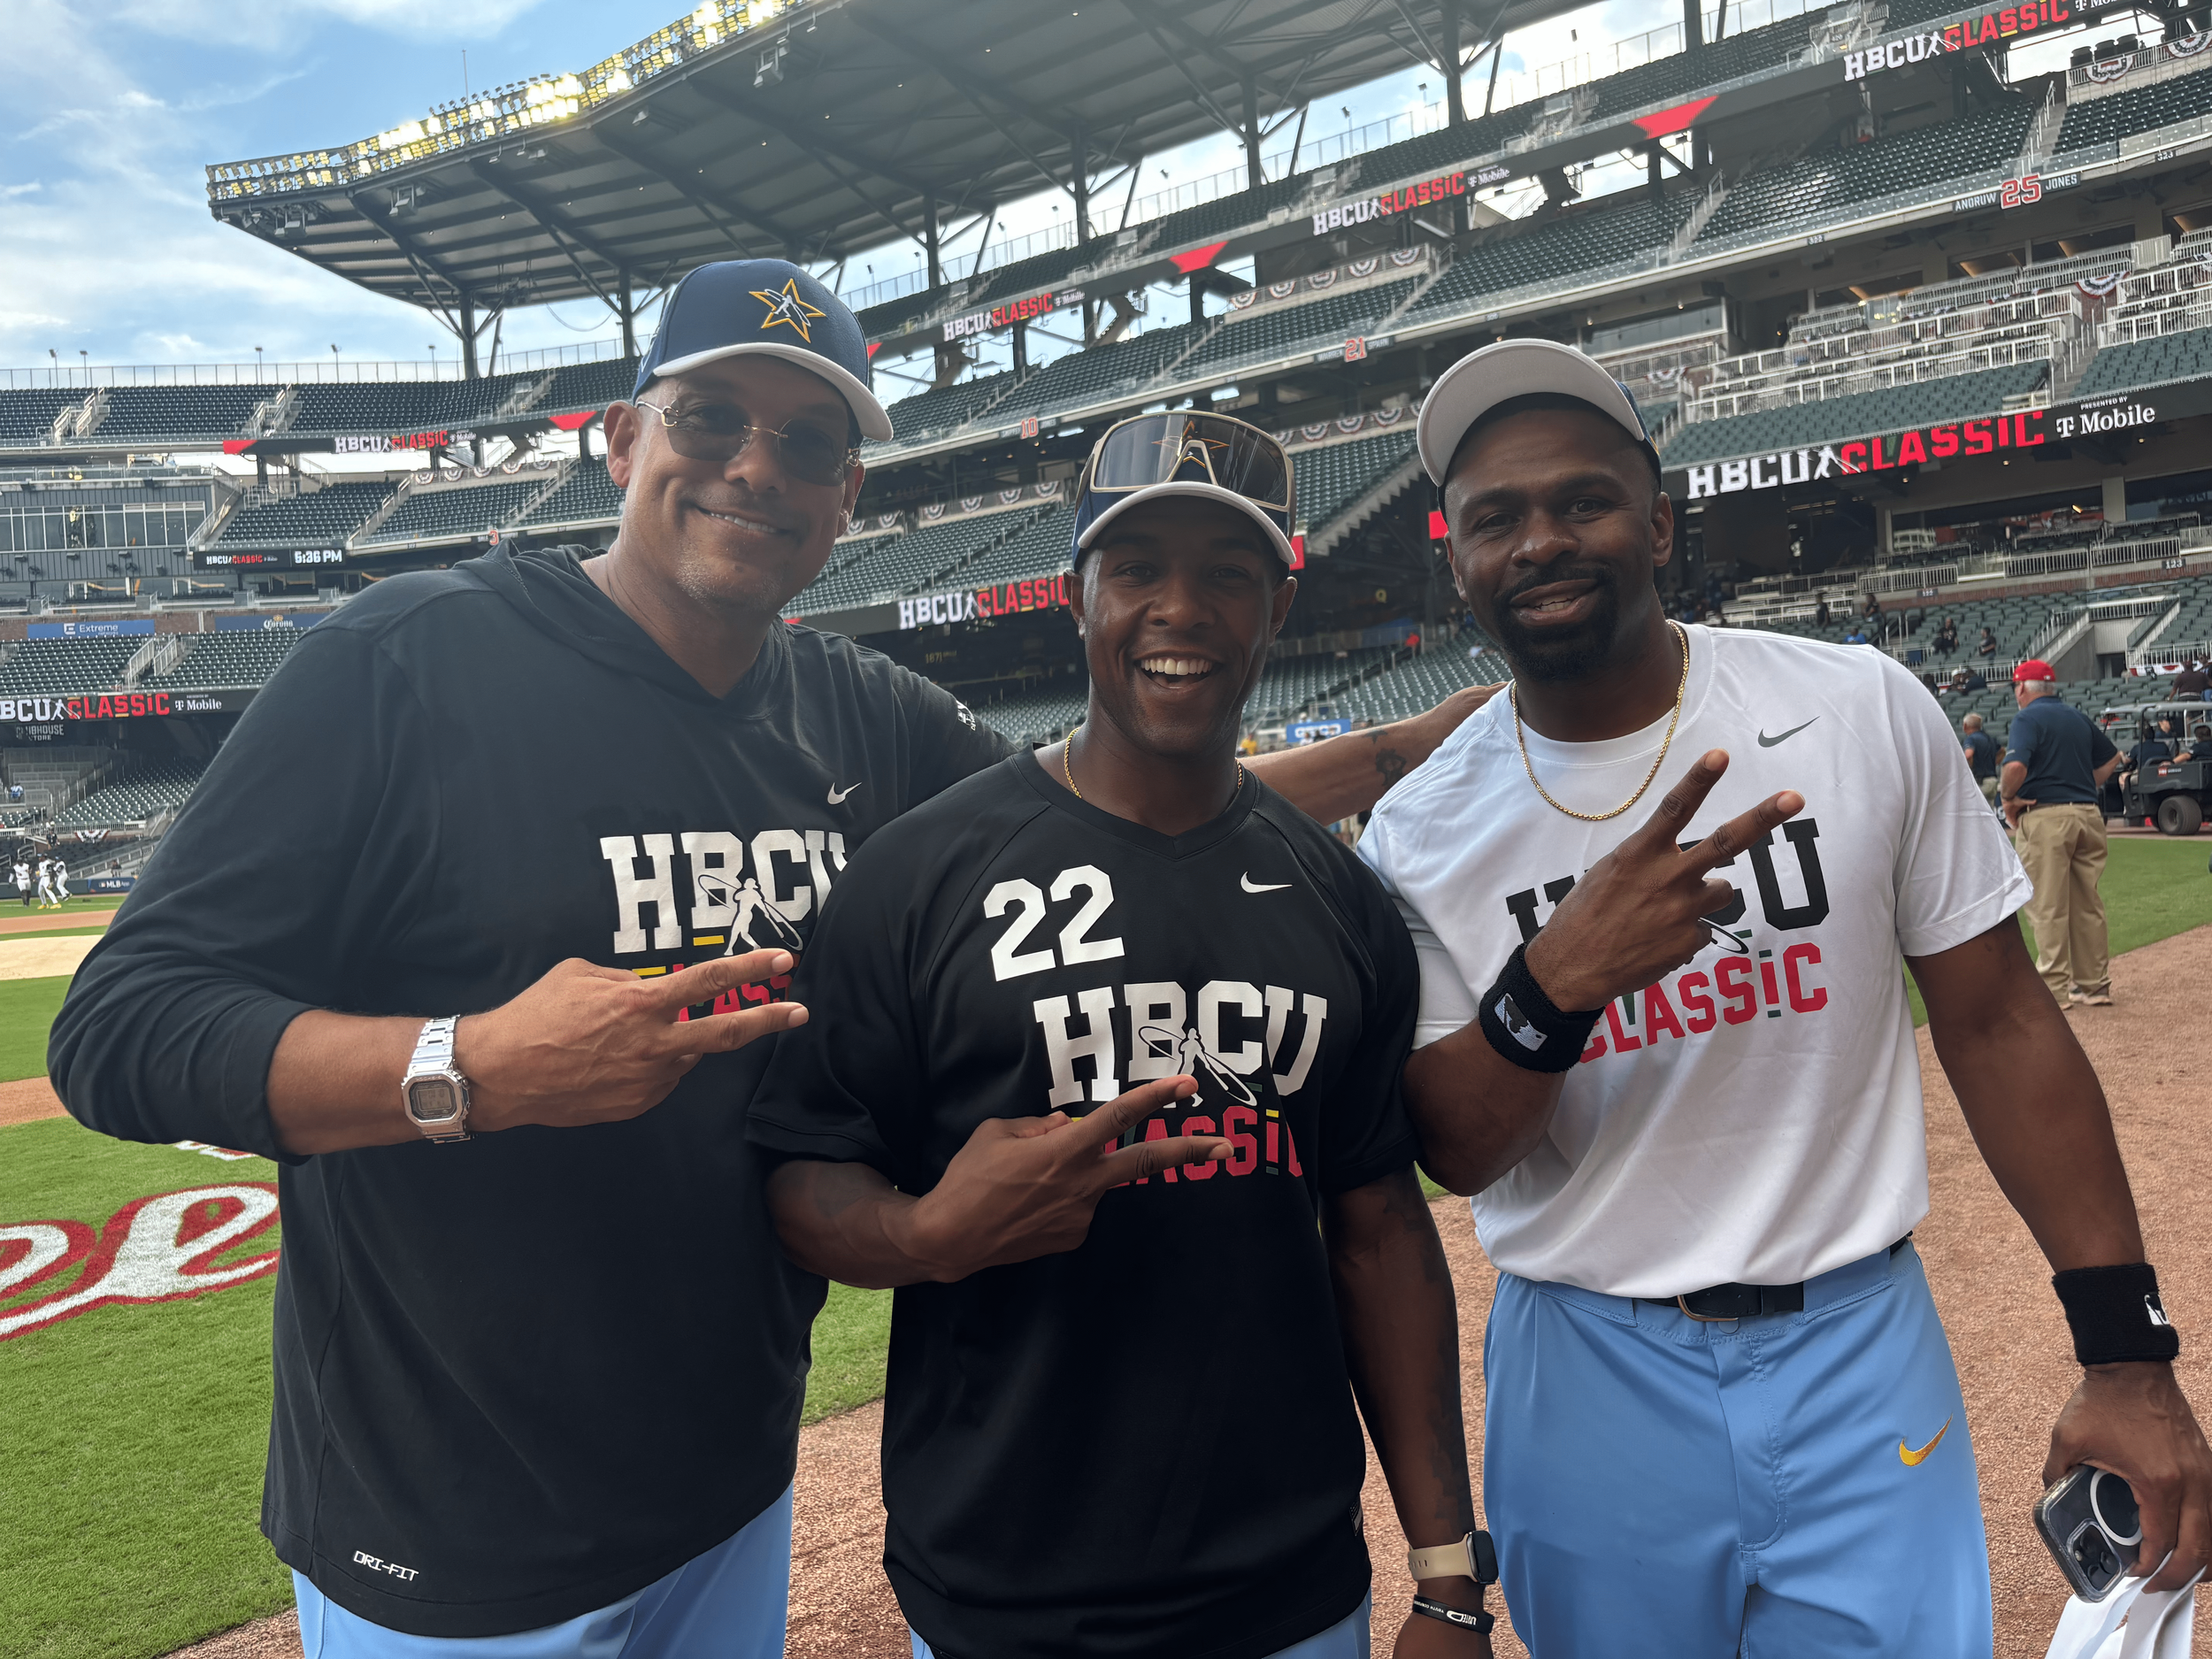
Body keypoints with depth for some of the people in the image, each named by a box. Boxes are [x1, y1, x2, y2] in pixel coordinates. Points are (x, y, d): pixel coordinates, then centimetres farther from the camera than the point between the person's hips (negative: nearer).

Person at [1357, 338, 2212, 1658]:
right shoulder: (1421, 832, -6)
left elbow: (1992, 1019, -1)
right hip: (1588, 1378, 1)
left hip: (1860, 1357, 0)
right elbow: (1453, 1155, -6)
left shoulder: (1867, 711, -7)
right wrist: (1553, 984, -26)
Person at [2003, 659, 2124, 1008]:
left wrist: (2008, 799, -7)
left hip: (2045, 818, -7)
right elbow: (2111, 758, 27)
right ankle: (2095, 985, 17)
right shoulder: (2078, 717, 16)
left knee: (2047, 907, -2)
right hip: (2089, 814, 7)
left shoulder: (2027, 718, -7)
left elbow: (2016, 766, -23)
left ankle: (2056, 987, -1)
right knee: (2088, 904, 12)